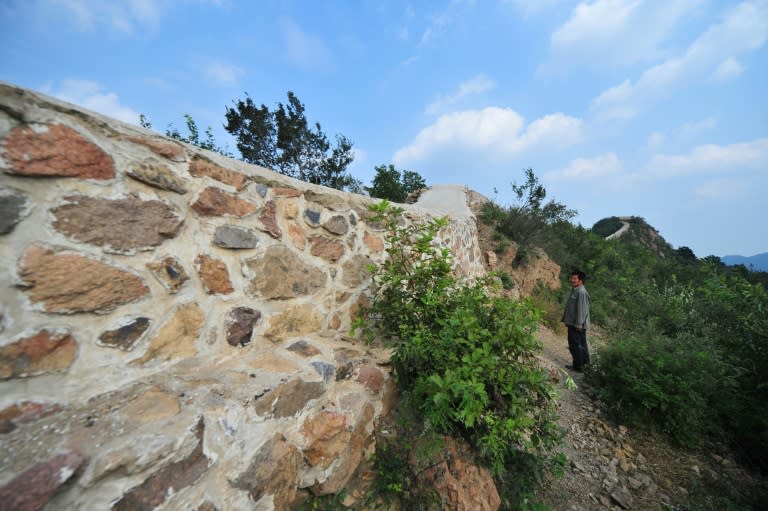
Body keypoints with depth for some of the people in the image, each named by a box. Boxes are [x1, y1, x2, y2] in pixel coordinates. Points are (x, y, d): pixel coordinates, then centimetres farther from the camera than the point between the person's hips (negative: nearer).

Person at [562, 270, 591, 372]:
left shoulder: (581, 292, -19)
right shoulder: (576, 291, 12)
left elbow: (582, 309, -23)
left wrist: (578, 324, -22)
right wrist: (566, 319, 19)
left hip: (577, 324, -10)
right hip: (574, 323, 10)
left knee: (575, 345, 0)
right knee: (581, 344, 19)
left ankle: (578, 366, 10)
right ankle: (584, 362, 32)